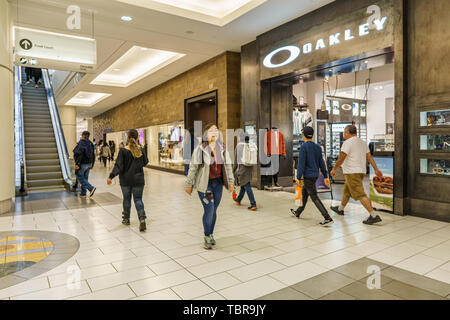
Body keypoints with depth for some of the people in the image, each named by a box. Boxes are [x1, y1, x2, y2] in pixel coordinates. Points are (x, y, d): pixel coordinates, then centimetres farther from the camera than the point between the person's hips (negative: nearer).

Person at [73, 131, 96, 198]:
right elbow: (93, 155, 13)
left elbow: (80, 154, -23)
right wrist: (92, 164, 20)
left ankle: (91, 188, -13)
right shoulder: (90, 144, 10)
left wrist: (77, 164, -22)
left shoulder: (81, 142, -14)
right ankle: (83, 193, 17)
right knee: (85, 178, 12)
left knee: (80, 178, 1)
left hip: (82, 163, -8)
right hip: (89, 163, 8)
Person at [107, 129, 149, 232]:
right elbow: (145, 162, 8)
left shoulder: (123, 151, -10)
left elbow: (118, 165, -16)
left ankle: (126, 219, 29)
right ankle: (142, 219, -13)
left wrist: (111, 176, -17)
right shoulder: (140, 150, -3)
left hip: (126, 180, -1)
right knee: (138, 199, 5)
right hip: (138, 179, 1)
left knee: (127, 199, 15)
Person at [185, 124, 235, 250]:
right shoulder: (200, 149, -11)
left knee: (214, 210, 12)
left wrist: (231, 182, 10)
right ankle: (207, 237, 12)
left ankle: (211, 234, 29)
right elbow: (193, 167, -6)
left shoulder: (222, 149, 3)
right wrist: (189, 184, -4)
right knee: (209, 210, -6)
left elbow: (228, 166, 11)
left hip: (218, 183, 4)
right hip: (204, 184, -4)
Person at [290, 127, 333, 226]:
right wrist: (326, 177, 11)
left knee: (314, 197, -6)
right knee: (304, 193, 22)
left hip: (307, 176, -8)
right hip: (315, 175, 8)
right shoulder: (317, 147, 8)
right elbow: (321, 163, 9)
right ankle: (298, 212, 37)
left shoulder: (303, 147, -14)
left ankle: (328, 218, -12)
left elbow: (301, 164, -19)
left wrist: (298, 178, -17)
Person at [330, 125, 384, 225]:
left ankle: (374, 216, -13)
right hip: (361, 171, 10)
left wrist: (334, 169, -6)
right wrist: (376, 169, 7)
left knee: (360, 195, -10)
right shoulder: (363, 142, 14)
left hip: (352, 172, -10)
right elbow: (369, 157, 11)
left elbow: (341, 157, -16)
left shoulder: (348, 142, -12)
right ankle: (340, 209, 39)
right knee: (346, 191, 23)